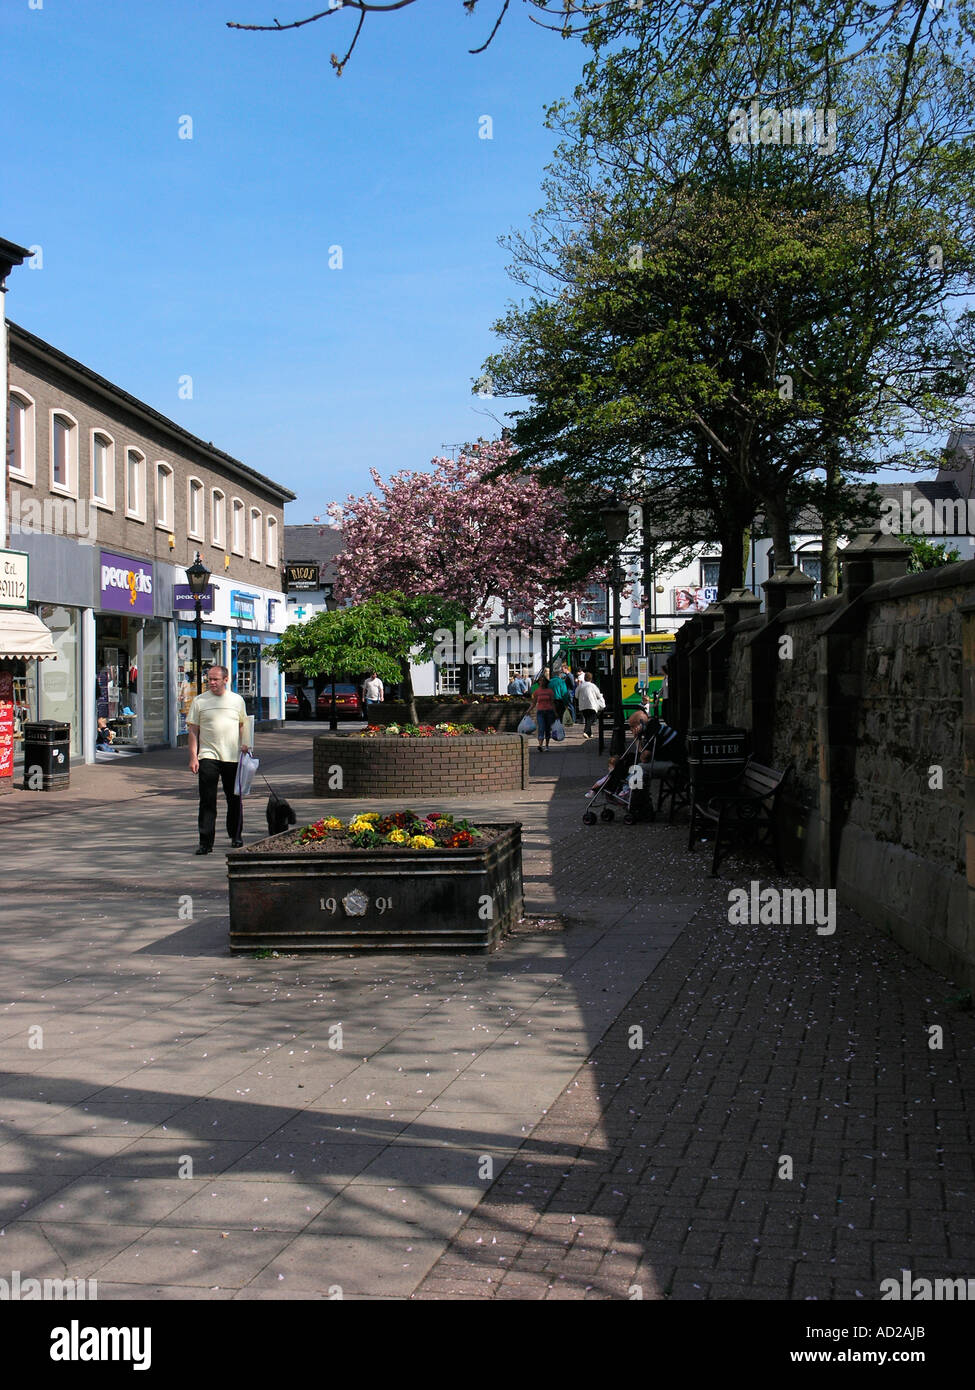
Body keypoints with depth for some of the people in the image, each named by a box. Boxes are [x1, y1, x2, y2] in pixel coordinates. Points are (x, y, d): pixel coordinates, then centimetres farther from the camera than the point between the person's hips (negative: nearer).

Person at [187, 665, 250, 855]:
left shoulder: (237, 700, 9)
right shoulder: (200, 701, 3)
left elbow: (243, 725, 18)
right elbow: (193, 730, 3)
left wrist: (244, 744, 0)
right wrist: (193, 757, -5)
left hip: (233, 756, 2)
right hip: (208, 756, -2)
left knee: (234, 799, 12)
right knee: (207, 800, -8)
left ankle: (236, 836, 28)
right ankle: (206, 842, -7)